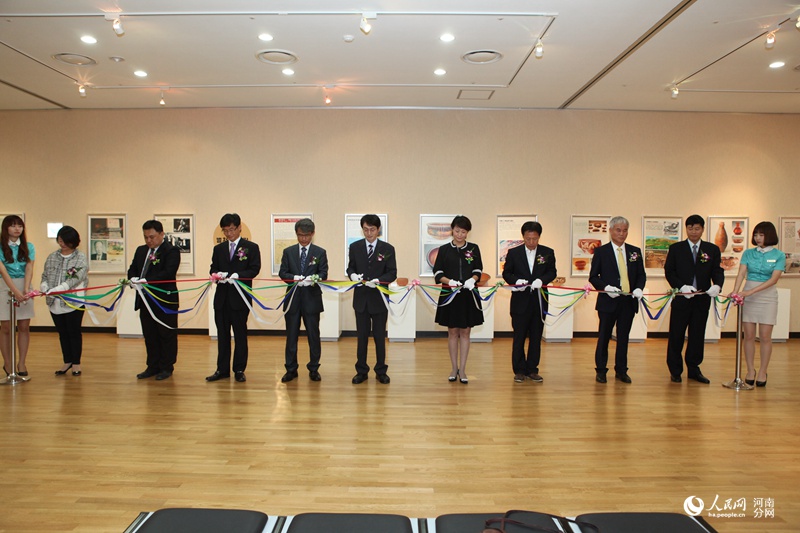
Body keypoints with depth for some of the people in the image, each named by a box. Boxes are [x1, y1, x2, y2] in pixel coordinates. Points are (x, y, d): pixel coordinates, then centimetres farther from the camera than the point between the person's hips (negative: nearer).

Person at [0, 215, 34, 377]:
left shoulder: (28, 247, 6)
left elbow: (29, 269, -4)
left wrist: (26, 289, -21)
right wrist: (15, 291, -24)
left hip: (24, 287, 3)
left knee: (24, 327, 2)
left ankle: (21, 363, 11)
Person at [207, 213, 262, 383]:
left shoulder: (251, 247, 1)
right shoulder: (218, 249, 14)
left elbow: (254, 269, -7)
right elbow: (213, 268, 11)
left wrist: (238, 275, -22)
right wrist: (218, 274, -12)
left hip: (240, 297, -4)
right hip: (222, 297, 4)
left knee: (240, 334, 3)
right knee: (222, 334, 8)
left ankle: (239, 370, 12)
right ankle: (222, 369, 16)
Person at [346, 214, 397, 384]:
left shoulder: (387, 249, -2)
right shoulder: (355, 247, 4)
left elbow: (392, 273, -5)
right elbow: (350, 267, 9)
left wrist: (378, 280, -22)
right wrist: (353, 275, -15)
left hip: (379, 298, -1)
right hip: (361, 298, 2)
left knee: (380, 336, 8)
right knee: (362, 336, 8)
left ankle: (381, 371, 20)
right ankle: (361, 371, 18)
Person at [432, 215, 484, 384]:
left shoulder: (473, 248, 5)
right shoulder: (444, 249, 2)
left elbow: (478, 270, 7)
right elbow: (437, 272, 1)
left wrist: (472, 280, -14)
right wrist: (450, 281, -17)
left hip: (468, 295, 1)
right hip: (449, 294, -1)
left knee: (465, 332, 4)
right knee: (452, 332, 6)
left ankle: (462, 370, 11)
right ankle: (454, 368, 18)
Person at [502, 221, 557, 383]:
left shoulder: (548, 253, 4)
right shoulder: (513, 253, 2)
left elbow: (552, 272, 1)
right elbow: (506, 273, 3)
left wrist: (541, 280, -19)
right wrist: (516, 280, -17)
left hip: (539, 301, 1)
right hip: (520, 301, -1)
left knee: (536, 337, 8)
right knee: (519, 337, 3)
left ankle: (532, 370, 18)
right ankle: (519, 370, 12)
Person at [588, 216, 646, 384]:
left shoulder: (635, 251, 9)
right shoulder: (601, 251, 0)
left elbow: (641, 275, 11)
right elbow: (593, 277, -1)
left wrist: (639, 288, -9)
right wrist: (606, 287, -17)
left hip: (629, 301, 3)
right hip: (608, 301, -3)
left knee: (624, 337, 10)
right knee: (604, 337, 4)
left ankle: (621, 370, 21)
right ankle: (601, 370, 15)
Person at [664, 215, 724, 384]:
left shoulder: (712, 249, 8)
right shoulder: (675, 248, 3)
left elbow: (718, 271, 2)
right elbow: (669, 271, -3)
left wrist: (717, 285, -19)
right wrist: (682, 287, -18)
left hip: (702, 299, 2)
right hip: (681, 298, -2)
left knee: (697, 336, 10)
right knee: (676, 336, 3)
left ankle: (693, 369, 22)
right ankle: (675, 370, 15)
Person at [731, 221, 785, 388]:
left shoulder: (779, 255, -2)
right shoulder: (748, 253, 5)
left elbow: (774, 279, -12)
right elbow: (741, 274, -4)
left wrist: (752, 291, -22)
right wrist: (736, 292, -21)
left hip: (768, 297, -2)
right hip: (748, 296, 2)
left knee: (765, 337, 0)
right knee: (749, 336, 4)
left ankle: (762, 372, 12)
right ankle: (750, 370, 14)